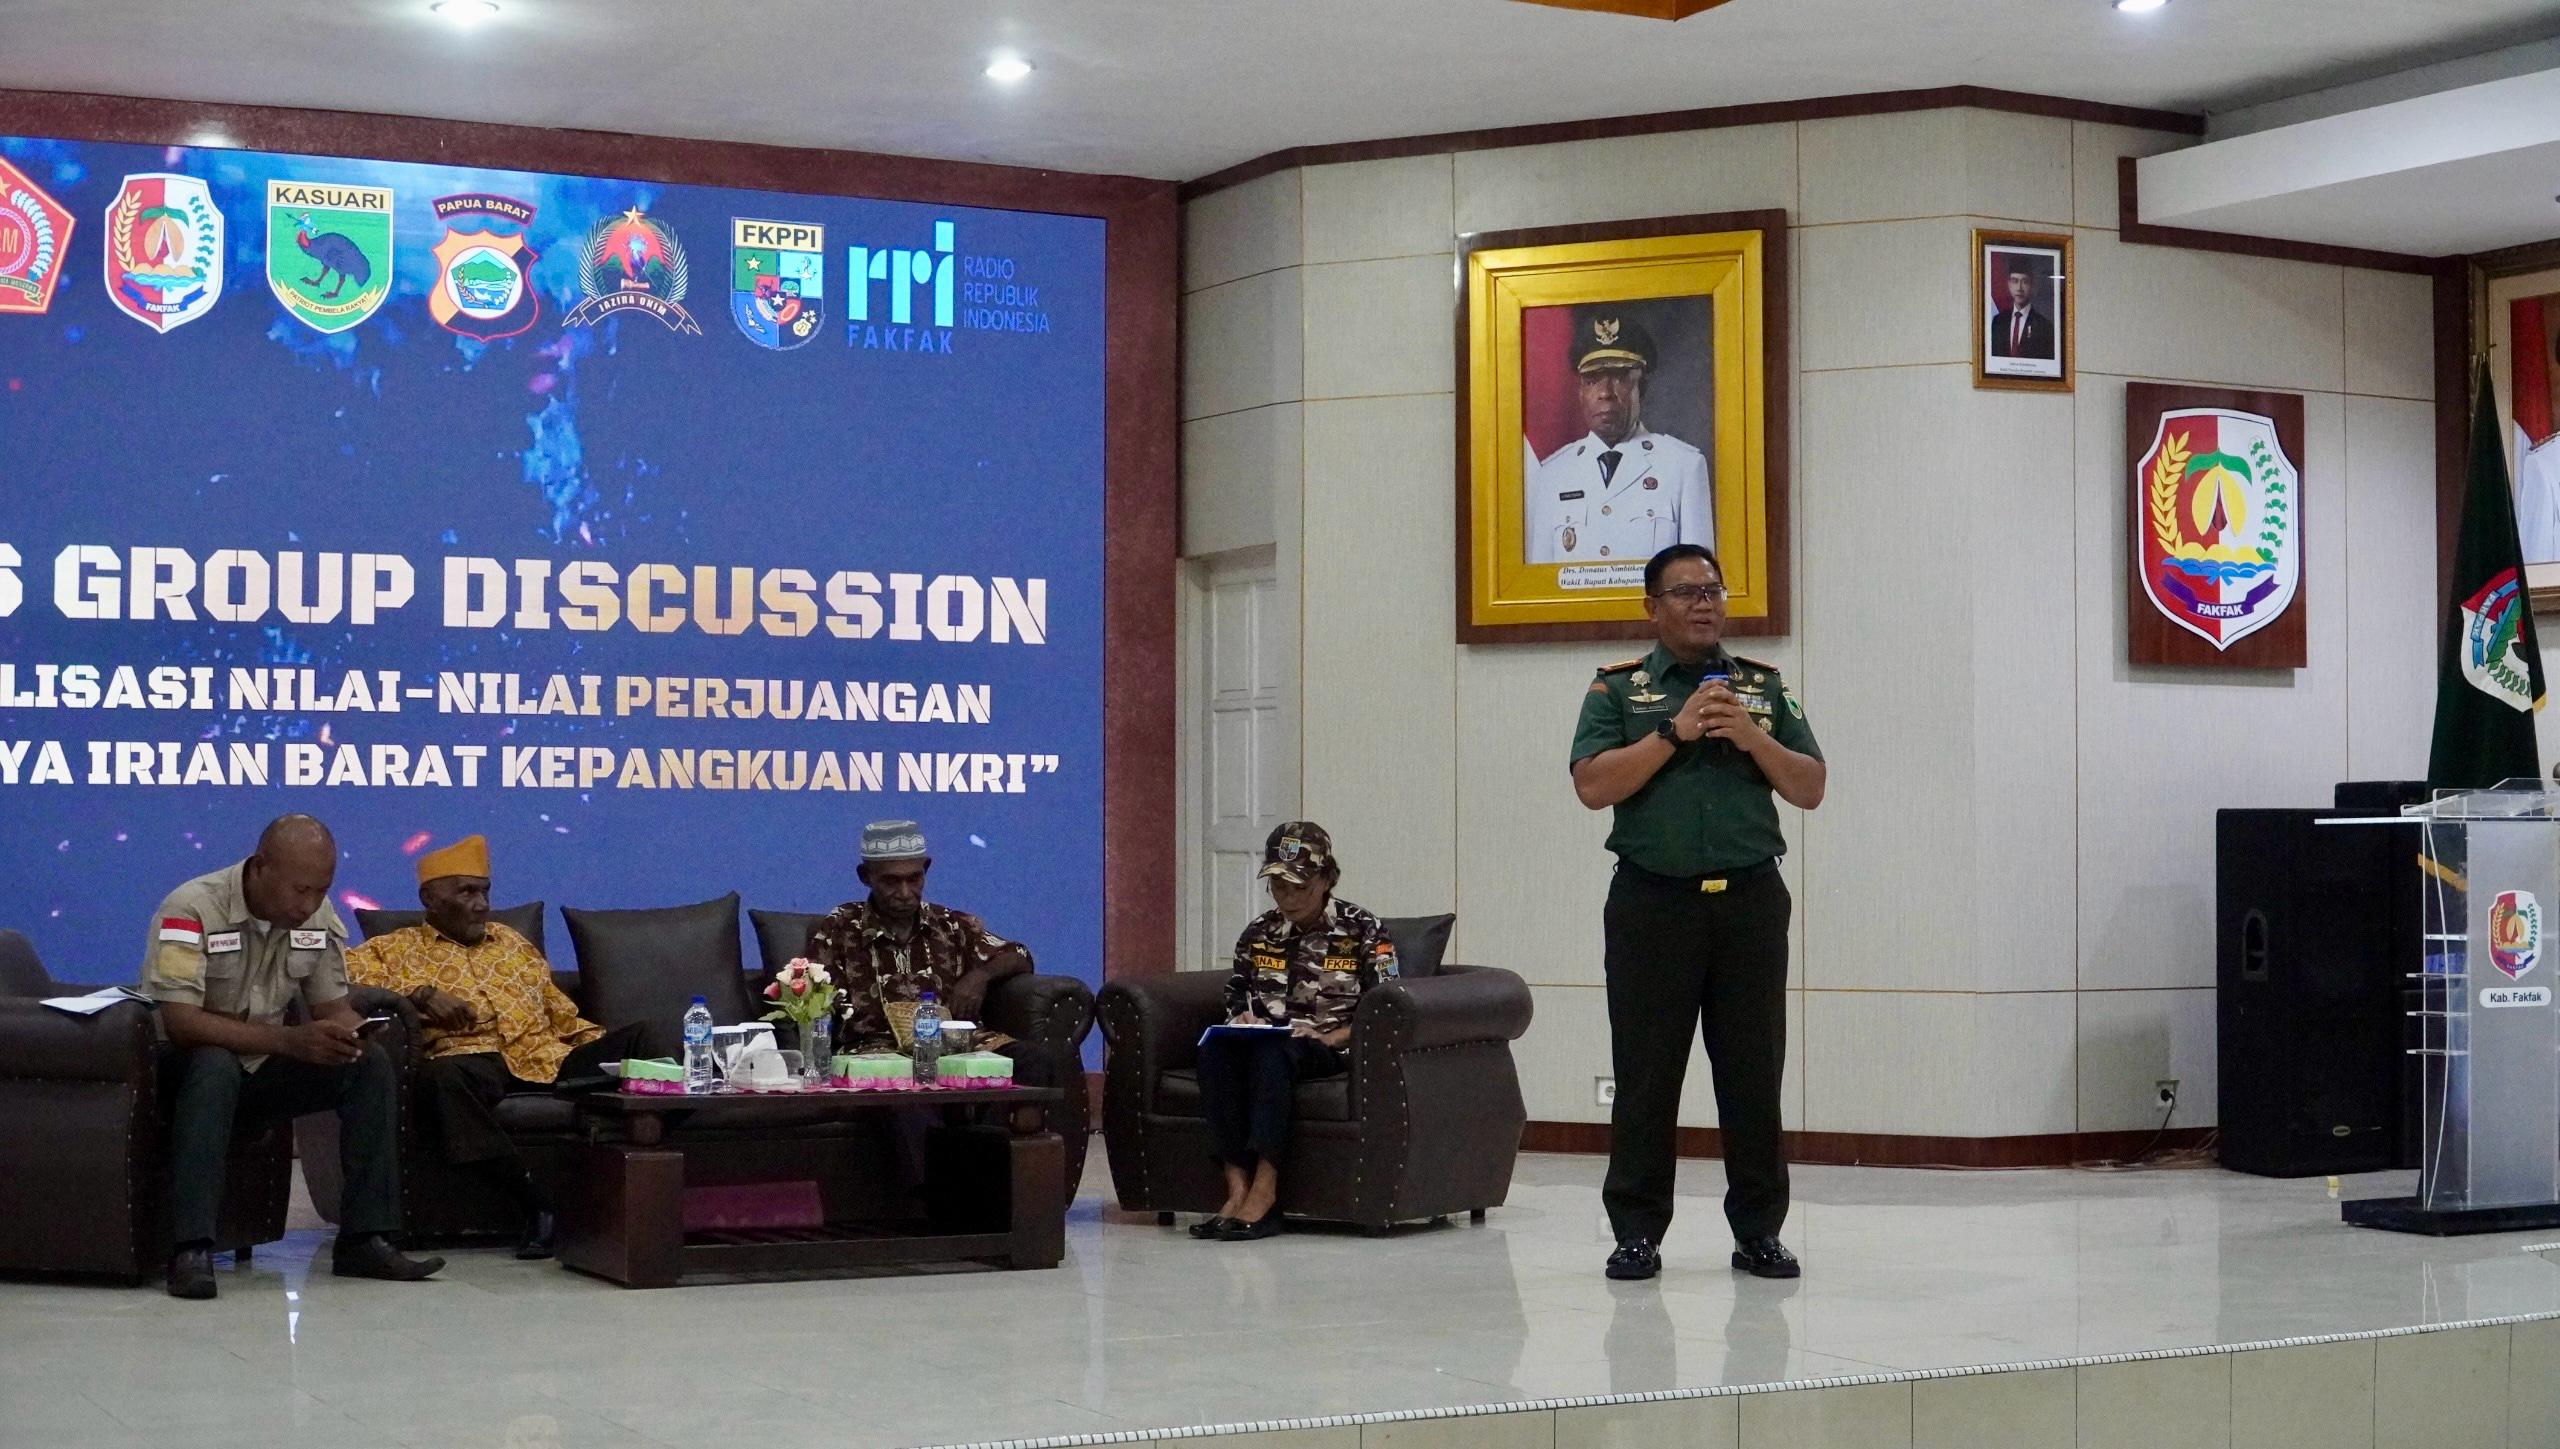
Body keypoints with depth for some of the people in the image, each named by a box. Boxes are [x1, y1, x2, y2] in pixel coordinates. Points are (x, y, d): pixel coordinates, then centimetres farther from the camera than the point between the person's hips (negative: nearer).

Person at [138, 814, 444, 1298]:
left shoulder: (319, 917, -2)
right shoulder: (192, 909, -22)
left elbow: (334, 1008, 5)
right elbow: (179, 1021, -30)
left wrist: (350, 1036, -22)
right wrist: (289, 1041, -37)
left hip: (262, 1071, 6)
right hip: (187, 1070, -6)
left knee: (372, 1064, -14)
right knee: (215, 1065, -39)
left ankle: (364, 1239, -15)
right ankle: (191, 1250, -41)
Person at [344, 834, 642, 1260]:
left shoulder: (513, 944, 32)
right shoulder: (395, 949, 19)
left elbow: (563, 1015, 29)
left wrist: (607, 1048, 9)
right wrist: (421, 994, -13)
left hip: (549, 1060, 4)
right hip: (471, 1060, -4)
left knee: (637, 1038, -22)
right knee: (442, 1077, -41)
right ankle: (538, 1205, -40)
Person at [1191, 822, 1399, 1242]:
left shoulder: (1364, 932, 1)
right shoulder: (1259, 933, 13)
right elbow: (1236, 996, 23)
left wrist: (1328, 1038, -18)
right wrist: (1242, 1018, -1)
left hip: (1331, 1049, -4)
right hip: (1265, 1043, 4)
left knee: (1272, 1051, -38)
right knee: (1215, 1049, -31)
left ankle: (1264, 1190, -42)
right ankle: (1237, 1187, -39)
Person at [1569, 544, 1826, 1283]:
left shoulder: (1765, 687, 13)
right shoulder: (1617, 689, 6)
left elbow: (1811, 789, 8)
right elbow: (1593, 785, -7)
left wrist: (1750, 735, -7)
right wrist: (1675, 732, -12)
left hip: (1749, 898, 2)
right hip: (1652, 902, -2)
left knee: (1753, 1072, 4)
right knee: (1646, 1075, 1)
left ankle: (1759, 1230, 12)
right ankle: (1637, 1230, 8)